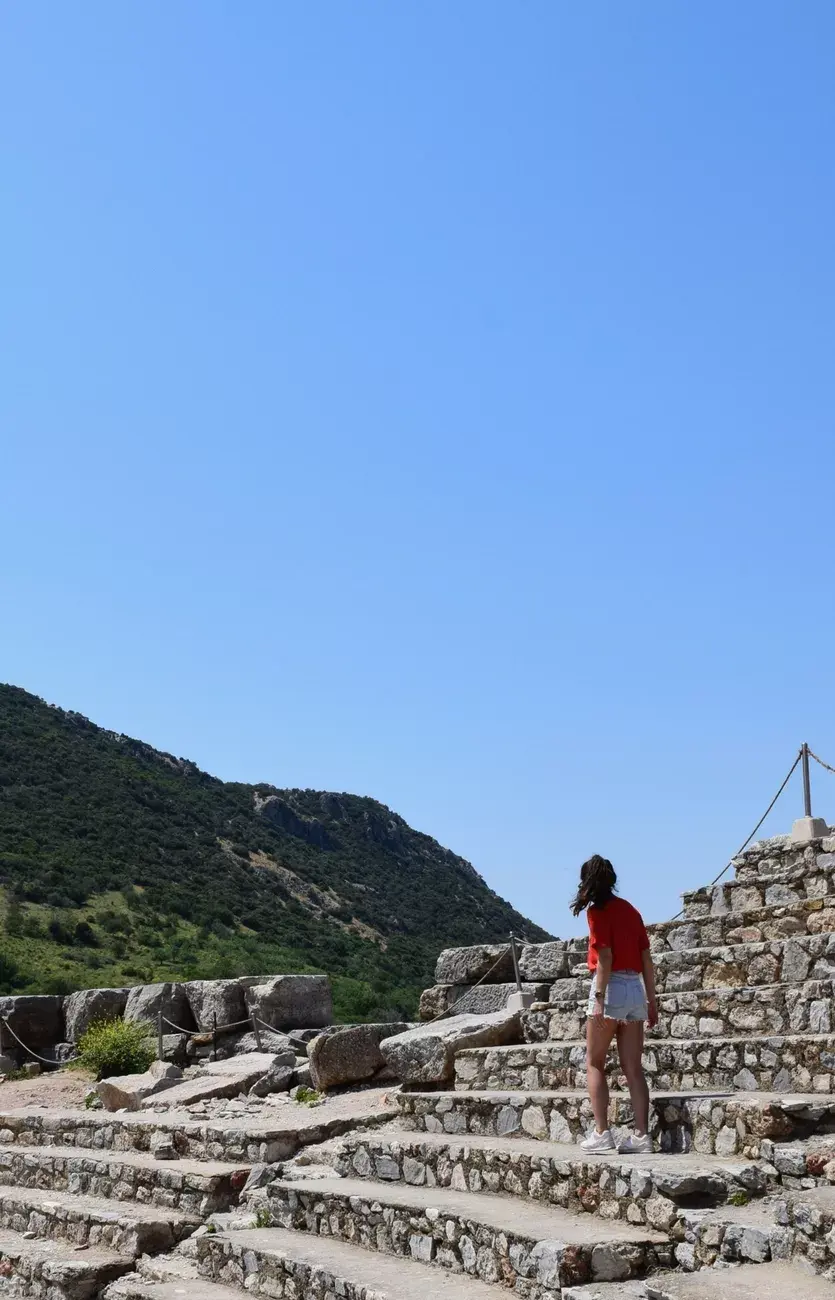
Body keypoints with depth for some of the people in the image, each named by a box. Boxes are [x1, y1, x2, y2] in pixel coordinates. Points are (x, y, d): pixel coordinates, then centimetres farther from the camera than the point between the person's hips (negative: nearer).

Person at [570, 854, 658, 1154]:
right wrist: (651, 999, 16)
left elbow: (605, 956, -15)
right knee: (633, 1068, 7)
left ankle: (601, 1133, -1)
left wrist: (599, 999, -17)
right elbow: (646, 957, 13)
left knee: (594, 1063, 4)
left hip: (612, 986, -6)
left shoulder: (598, 910, -6)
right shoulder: (629, 908, 14)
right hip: (636, 988, 6)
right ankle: (641, 1135, 3)